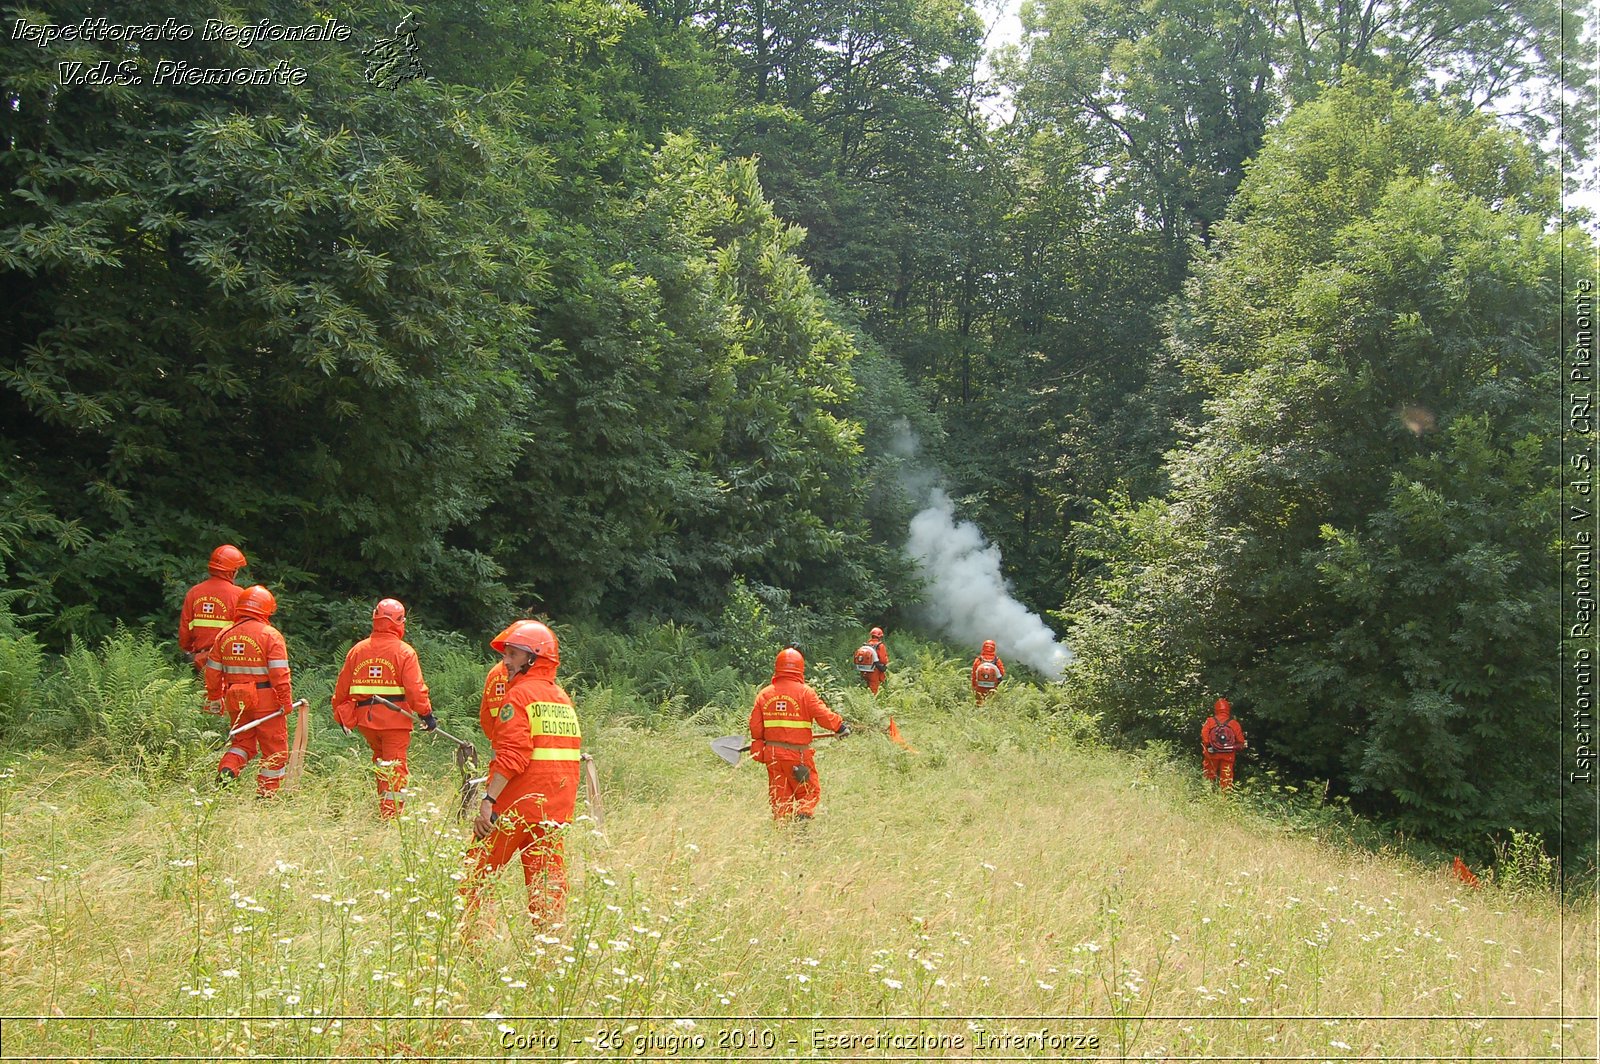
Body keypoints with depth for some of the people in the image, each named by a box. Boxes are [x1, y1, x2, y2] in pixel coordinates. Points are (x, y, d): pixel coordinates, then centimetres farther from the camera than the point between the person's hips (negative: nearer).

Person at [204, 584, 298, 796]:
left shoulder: (224, 635, 7)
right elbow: (279, 673, -14)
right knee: (274, 749, 6)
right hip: (266, 700, -5)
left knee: (243, 742, 21)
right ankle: (266, 793, 6)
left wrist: (215, 698, 21)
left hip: (236, 702, 5)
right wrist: (286, 701, -9)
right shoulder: (270, 635, -9)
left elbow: (212, 671, 10)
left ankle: (227, 769, -5)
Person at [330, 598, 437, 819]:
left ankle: (383, 806, 17)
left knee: (381, 759, 21)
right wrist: (426, 714, -8)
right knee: (395, 767, 0)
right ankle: (391, 814, -4)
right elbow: (415, 688, -14)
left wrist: (341, 715, 19)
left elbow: (342, 687, 10)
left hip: (365, 719, 5)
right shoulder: (404, 651, -7)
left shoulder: (357, 650, 7)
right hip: (395, 719, -4)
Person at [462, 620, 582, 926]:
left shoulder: (520, 695, -9)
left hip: (514, 808, -7)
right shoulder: (563, 697, 15)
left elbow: (512, 754, -19)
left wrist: (488, 799, -22)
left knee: (477, 873, 6)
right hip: (556, 809, 7)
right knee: (547, 881, 8)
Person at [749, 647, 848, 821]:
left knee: (779, 795, 12)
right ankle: (803, 816, -14)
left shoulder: (764, 693, 3)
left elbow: (755, 726, 5)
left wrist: (758, 745, 21)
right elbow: (823, 715, -12)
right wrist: (840, 726, 4)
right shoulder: (805, 692, -9)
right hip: (798, 754, -4)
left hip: (772, 754, 4)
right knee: (809, 791, 7)